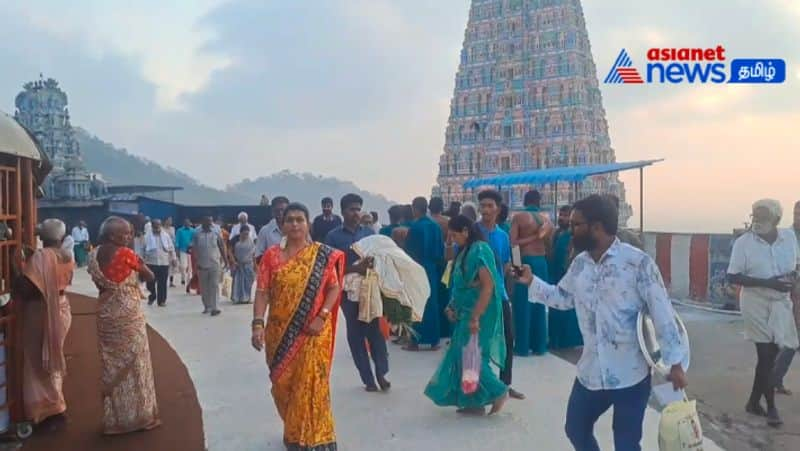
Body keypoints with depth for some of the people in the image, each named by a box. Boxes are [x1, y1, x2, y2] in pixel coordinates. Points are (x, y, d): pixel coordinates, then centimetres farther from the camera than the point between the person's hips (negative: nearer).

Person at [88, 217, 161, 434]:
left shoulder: (95, 255, 4)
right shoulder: (126, 254, -15)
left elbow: (99, 284, 13)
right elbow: (150, 276, -7)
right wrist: (138, 265, 9)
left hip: (106, 313, 6)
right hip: (128, 313, -6)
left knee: (112, 363, 14)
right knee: (134, 362, 5)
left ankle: (113, 418, 21)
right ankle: (140, 415, 14)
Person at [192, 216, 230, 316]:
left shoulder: (216, 234, 2)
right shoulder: (197, 235, 1)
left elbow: (222, 247, 6)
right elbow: (194, 249, -1)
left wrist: (225, 260, 5)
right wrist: (196, 262, -9)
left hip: (215, 264, -1)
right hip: (202, 265, 1)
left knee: (214, 286, -6)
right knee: (204, 287, 10)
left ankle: (213, 308, -8)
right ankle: (207, 307, 22)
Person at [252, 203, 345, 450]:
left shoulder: (322, 254, -2)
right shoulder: (271, 255, 2)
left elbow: (334, 287, -3)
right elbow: (262, 292, -3)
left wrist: (322, 317, -15)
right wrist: (258, 324, -14)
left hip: (312, 332, -2)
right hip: (279, 332, 2)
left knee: (310, 385, -1)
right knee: (283, 384, 13)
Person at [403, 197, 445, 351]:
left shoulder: (415, 227, -15)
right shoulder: (435, 226, 2)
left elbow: (409, 251, -12)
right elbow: (441, 249, 6)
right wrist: (438, 267, 13)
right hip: (433, 269, 6)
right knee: (432, 303, 12)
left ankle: (415, 341, 7)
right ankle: (434, 340, 16)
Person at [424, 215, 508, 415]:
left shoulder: (480, 250, -17)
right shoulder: (466, 251, 11)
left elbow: (488, 286, -23)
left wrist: (475, 317, -25)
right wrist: (453, 306, 8)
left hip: (478, 315, -9)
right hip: (466, 313, 9)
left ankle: (498, 391, 11)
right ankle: (473, 402, 18)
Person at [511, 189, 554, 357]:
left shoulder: (518, 217, -5)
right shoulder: (546, 217, 7)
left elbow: (512, 242, -12)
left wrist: (530, 238, -2)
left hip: (525, 261, -4)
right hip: (541, 262, 4)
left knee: (523, 304, 0)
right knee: (539, 304, 10)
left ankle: (522, 346, 4)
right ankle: (539, 345, 15)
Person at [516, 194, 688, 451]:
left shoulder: (638, 262, -16)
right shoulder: (579, 264, 3)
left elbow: (662, 313, -13)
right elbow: (563, 297, 18)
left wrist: (674, 363, -12)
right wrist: (531, 281, 7)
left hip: (630, 375, -6)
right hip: (591, 372, 6)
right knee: (576, 429, 20)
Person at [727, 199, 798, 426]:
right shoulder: (743, 242, -14)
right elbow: (732, 277, -13)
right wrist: (766, 283, -23)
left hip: (781, 302, 4)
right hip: (756, 303, -4)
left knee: (769, 354, 8)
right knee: (767, 354, -2)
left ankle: (754, 401, 24)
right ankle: (770, 406, 16)